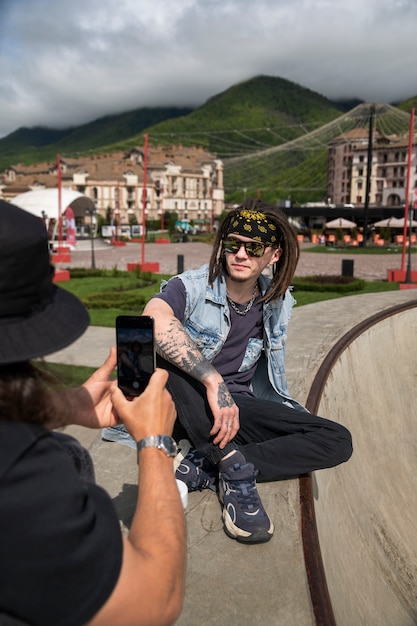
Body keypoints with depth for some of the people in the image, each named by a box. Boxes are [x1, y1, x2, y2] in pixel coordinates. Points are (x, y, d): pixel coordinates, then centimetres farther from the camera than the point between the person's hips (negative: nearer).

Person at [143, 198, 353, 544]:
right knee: (163, 346, -34)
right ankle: (234, 466, -29)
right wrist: (214, 382, -42)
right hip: (188, 409, -4)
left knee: (338, 440, -12)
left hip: (238, 406, 5)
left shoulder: (278, 301, 1)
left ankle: (201, 466, -22)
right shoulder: (192, 287, -15)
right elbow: (155, 320, -37)